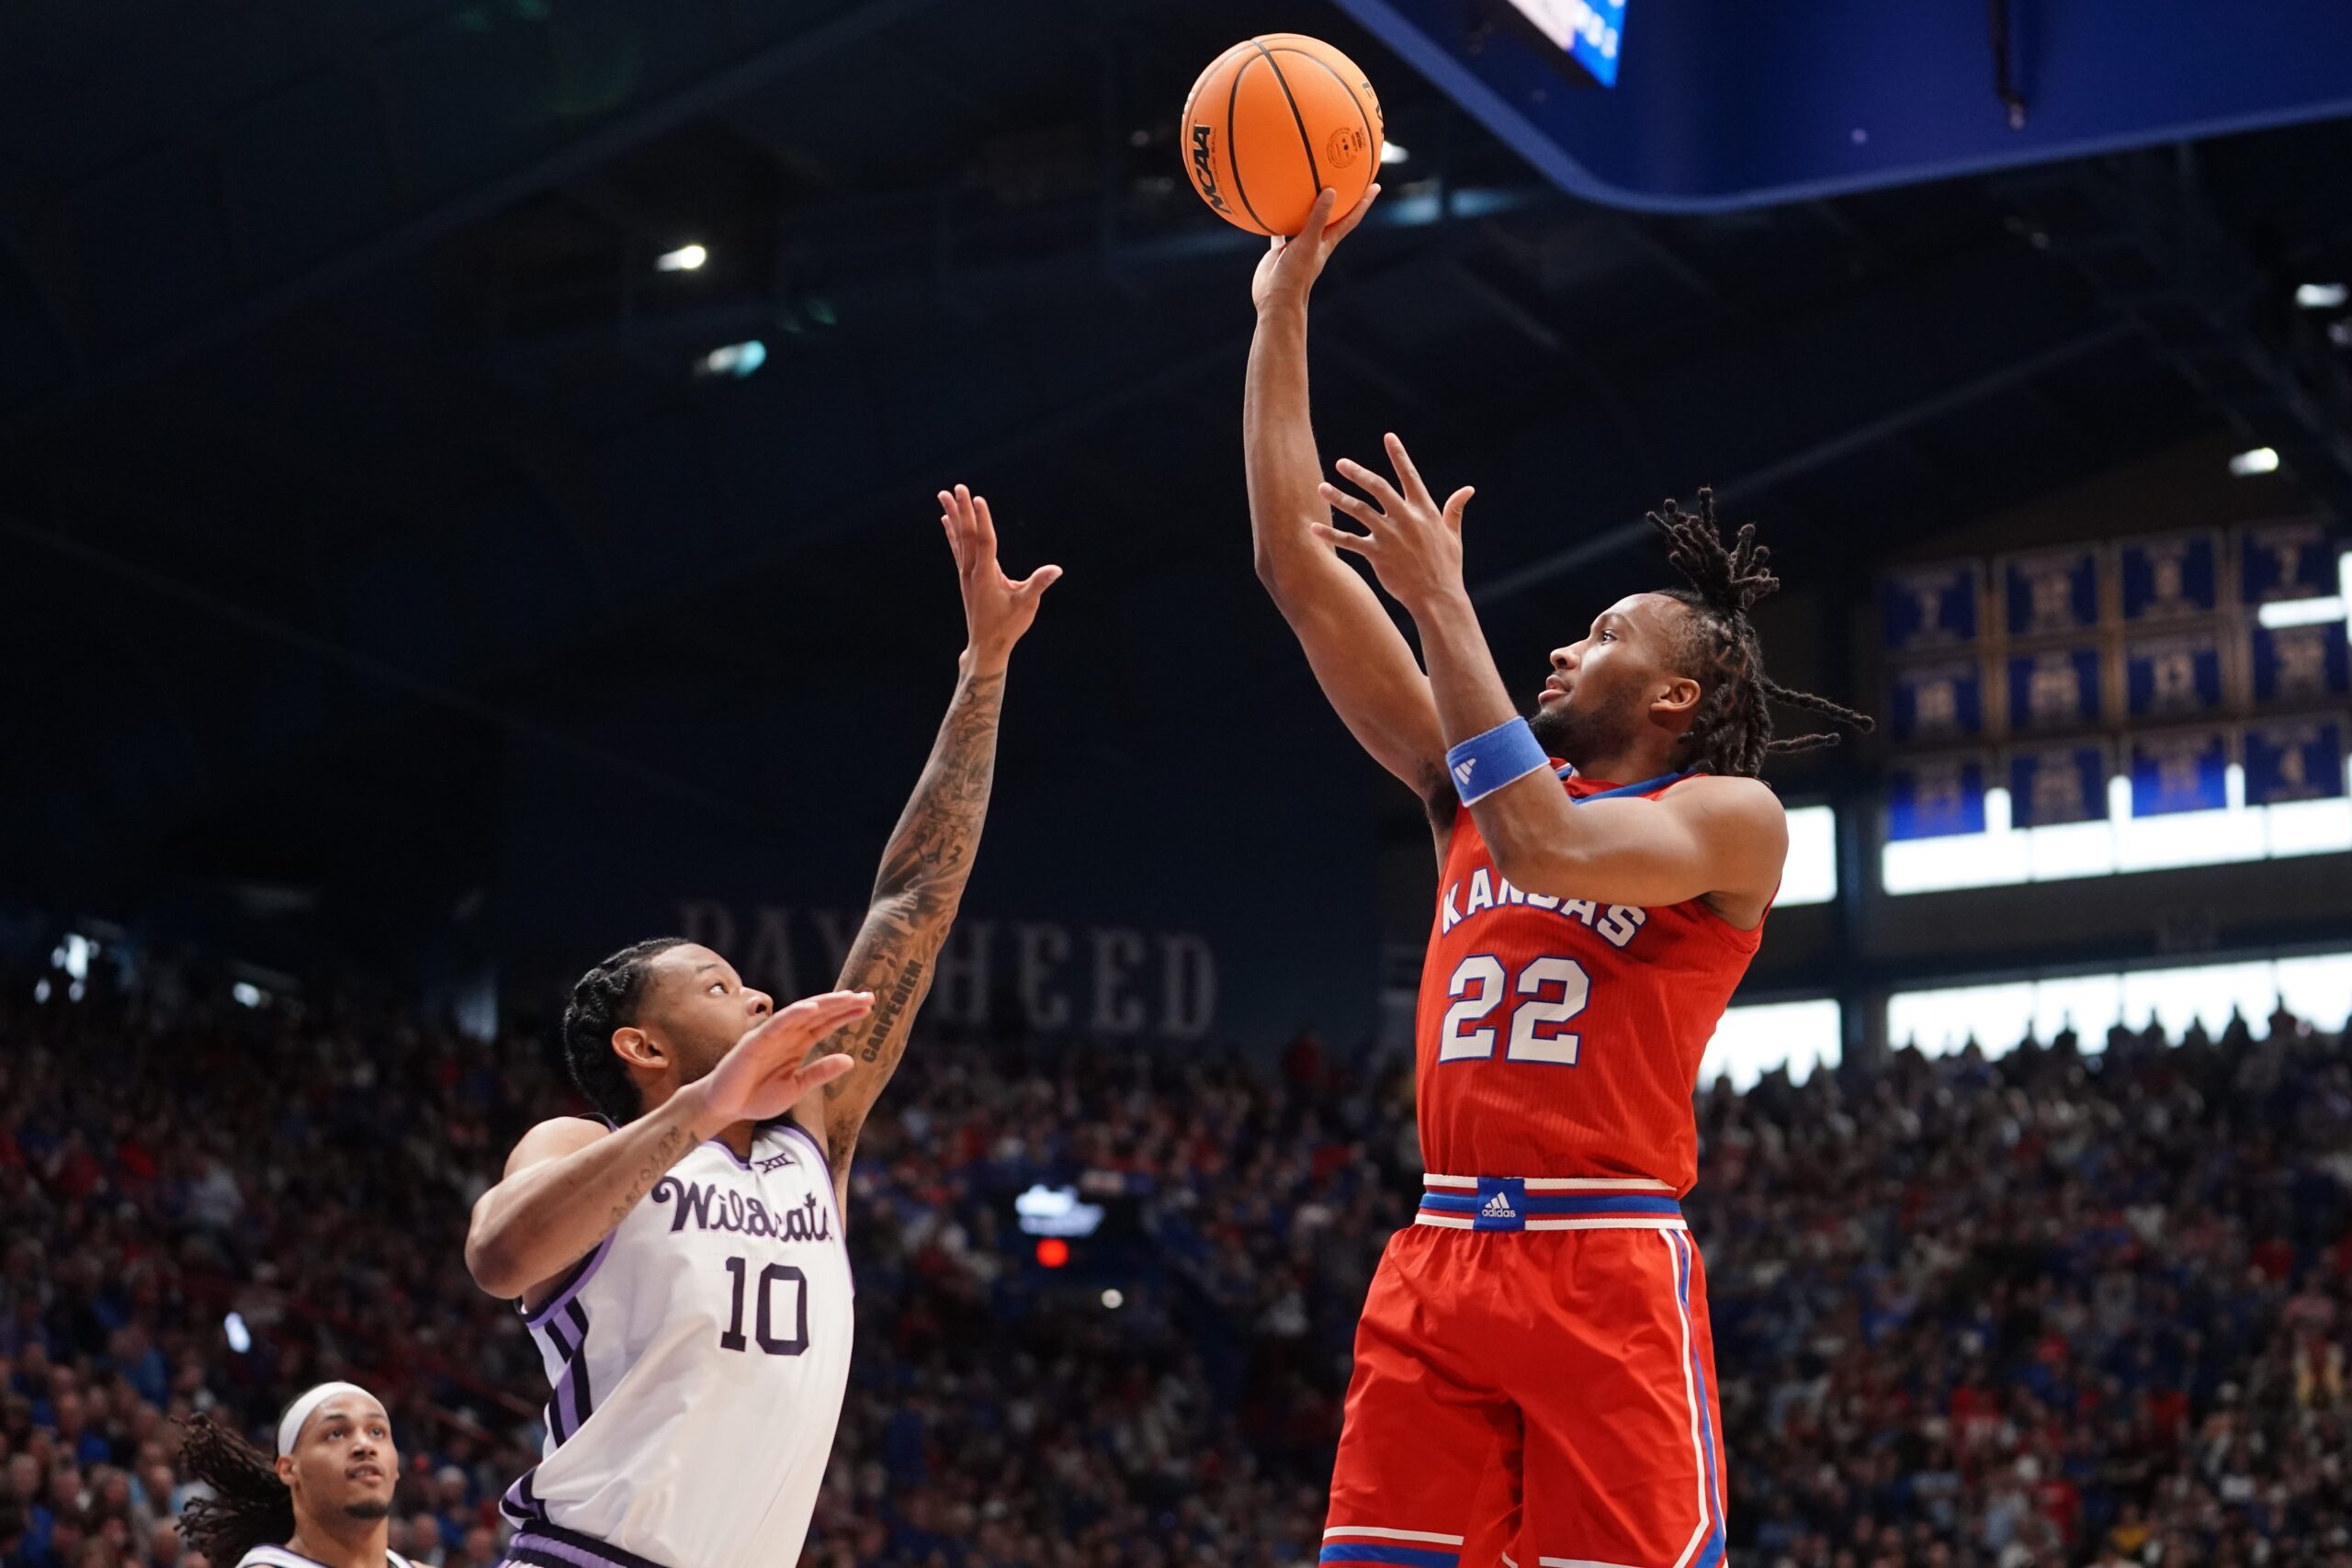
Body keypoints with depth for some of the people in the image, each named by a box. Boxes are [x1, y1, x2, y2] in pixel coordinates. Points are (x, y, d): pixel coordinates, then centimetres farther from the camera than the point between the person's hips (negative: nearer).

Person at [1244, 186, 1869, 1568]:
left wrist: (1443, 604, -12)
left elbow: (1548, 847, -18)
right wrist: (1284, 307, 12)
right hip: (1437, 1260, 5)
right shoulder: (1473, 778, 19)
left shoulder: (1732, 816, 3)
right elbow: (1297, 560, 16)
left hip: (1608, 1270, -5)